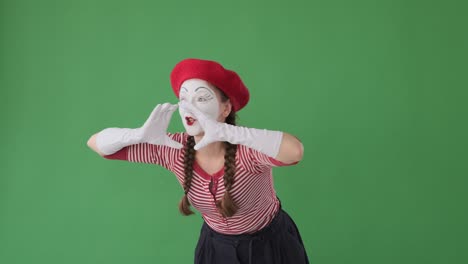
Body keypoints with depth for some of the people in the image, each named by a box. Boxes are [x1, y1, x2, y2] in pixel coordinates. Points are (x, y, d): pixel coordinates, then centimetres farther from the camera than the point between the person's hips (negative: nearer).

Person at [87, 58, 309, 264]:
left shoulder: (247, 148, -31)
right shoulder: (172, 150, -19)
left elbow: (296, 150, -53)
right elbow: (96, 143, -16)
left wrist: (224, 131, -56)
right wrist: (141, 134, -36)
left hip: (269, 245, -3)